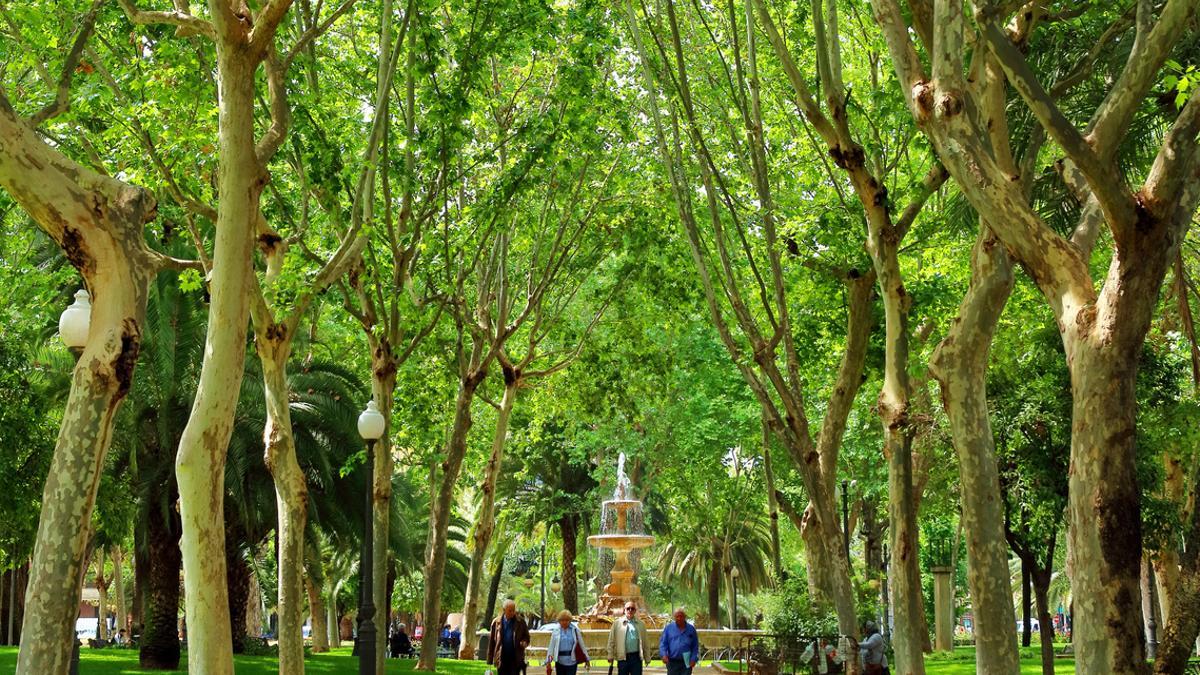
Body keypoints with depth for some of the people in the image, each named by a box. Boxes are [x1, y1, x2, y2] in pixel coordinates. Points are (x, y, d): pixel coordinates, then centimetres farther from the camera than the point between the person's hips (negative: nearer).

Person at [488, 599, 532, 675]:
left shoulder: (520, 622, 2)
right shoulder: (496, 622, 2)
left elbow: (526, 636, 11)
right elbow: (491, 641, 5)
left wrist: (524, 642, -14)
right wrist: (490, 659, 3)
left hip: (515, 659, -1)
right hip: (501, 660, 1)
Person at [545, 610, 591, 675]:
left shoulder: (575, 630, -1)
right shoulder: (555, 630, 0)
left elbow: (582, 645, 4)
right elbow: (551, 646, 2)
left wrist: (587, 659, 8)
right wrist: (548, 661, -1)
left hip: (572, 662, -2)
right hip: (560, 662, 2)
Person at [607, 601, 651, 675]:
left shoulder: (641, 624, 9)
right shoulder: (617, 623, 5)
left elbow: (645, 642, 10)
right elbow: (611, 641, 5)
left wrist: (647, 658, 7)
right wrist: (610, 656, 0)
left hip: (636, 657, 1)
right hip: (623, 657, -1)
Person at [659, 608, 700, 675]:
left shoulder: (691, 629, 6)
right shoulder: (668, 628, 5)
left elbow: (695, 646, 9)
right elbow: (663, 643, 3)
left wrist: (694, 659, -3)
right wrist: (664, 654, -14)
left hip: (686, 662, 0)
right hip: (672, 662, 0)